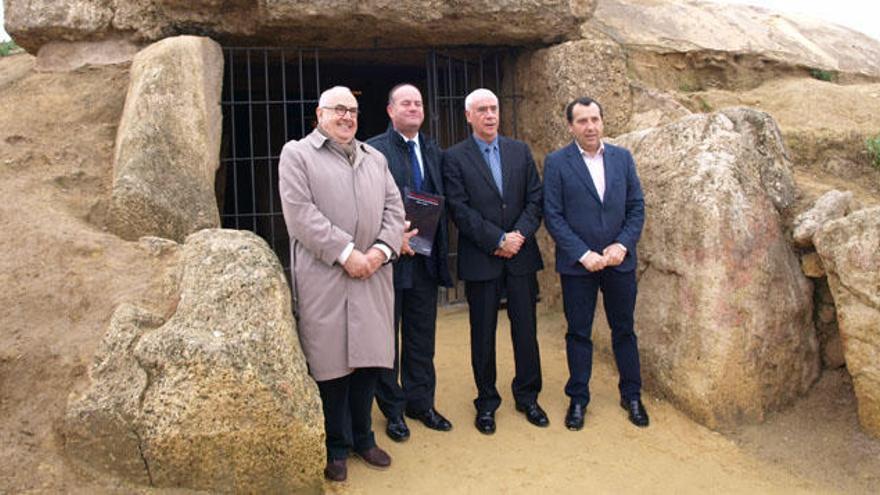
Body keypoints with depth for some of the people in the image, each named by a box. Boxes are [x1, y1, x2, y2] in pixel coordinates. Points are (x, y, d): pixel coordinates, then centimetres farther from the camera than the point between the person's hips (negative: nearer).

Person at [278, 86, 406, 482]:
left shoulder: (374, 158, 19)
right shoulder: (296, 154, 2)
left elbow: (393, 208, 12)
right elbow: (301, 213, -10)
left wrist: (381, 250, -5)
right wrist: (345, 253, -15)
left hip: (372, 276, 5)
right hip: (324, 278, -5)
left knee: (368, 359, 10)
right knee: (331, 363, 2)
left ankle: (362, 437, 28)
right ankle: (336, 447, 18)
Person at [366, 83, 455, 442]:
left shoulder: (434, 152, 12)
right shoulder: (373, 150, -6)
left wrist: (439, 246, 1)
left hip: (425, 259, 5)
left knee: (422, 337, 15)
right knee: (386, 338, 7)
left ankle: (421, 403, 29)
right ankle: (393, 410, 21)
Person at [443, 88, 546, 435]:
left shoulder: (520, 151, 10)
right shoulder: (455, 158, -2)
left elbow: (535, 198, 5)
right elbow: (460, 210, -10)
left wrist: (520, 235, -10)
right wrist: (498, 240, -14)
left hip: (521, 256, 3)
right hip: (480, 260, -3)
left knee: (526, 330, 9)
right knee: (483, 335, 7)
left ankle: (527, 396, 26)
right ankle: (487, 402, 22)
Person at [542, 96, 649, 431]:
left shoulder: (622, 158, 5)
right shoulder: (557, 162, -4)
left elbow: (637, 207, 5)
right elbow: (553, 216, -7)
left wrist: (622, 244, -9)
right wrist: (583, 253, -14)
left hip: (619, 260, 3)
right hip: (577, 264, -2)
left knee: (624, 330, 12)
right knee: (578, 333, 8)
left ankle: (632, 395, 28)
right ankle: (578, 399, 22)